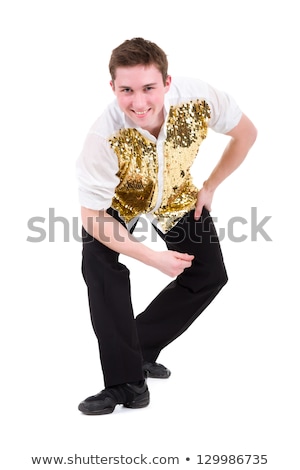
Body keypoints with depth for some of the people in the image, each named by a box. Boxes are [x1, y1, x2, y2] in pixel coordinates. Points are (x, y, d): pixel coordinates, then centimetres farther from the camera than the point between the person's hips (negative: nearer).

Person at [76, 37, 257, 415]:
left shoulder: (199, 99, -35)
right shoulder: (104, 139, -41)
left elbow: (245, 133, -12)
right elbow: (92, 215, -30)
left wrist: (210, 186, -9)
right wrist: (153, 258, -33)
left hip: (175, 198, 4)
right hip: (118, 203, -3)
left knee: (210, 275, -1)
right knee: (98, 264, -28)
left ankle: (140, 350, 12)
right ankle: (126, 382, -17)